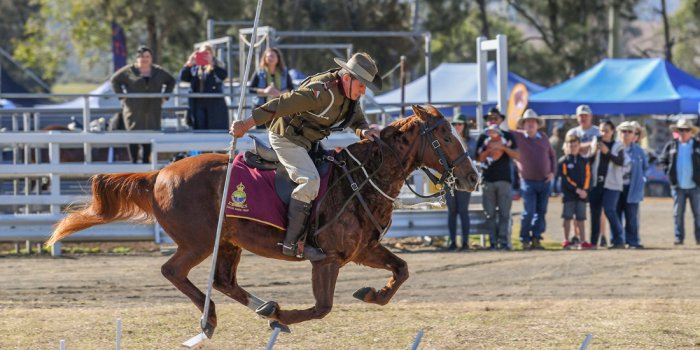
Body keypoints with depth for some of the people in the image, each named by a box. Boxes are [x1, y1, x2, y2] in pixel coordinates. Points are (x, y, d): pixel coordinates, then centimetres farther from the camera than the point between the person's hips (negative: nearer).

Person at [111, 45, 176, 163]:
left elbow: (171, 81, 23)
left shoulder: (158, 72, 10)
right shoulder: (129, 71, 1)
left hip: (152, 111, 3)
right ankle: (134, 161, -4)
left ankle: (146, 160, 10)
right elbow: (114, 80, 8)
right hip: (134, 110, -3)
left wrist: (164, 96, 12)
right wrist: (121, 96, -1)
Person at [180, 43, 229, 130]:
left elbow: (224, 75, -16)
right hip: (198, 105, 3)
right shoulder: (194, 68, 13)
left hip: (214, 105, -3)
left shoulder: (217, 67, 5)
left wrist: (212, 64, -27)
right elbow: (183, 77, 3)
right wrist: (189, 64, -12)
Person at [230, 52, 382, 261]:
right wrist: (246, 124, -28)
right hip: (286, 137, -10)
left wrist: (364, 132, -14)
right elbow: (282, 104, -28)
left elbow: (357, 120, 13)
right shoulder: (322, 91, -27)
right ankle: (292, 243, -27)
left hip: (308, 140, 10)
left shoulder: (349, 94, 2)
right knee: (310, 180, -26)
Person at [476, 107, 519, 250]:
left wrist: (503, 147, -12)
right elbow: (479, 158, 3)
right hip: (487, 179, 1)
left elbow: (517, 155, 1)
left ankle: (504, 241, -6)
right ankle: (493, 242, 2)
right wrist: (489, 149, -13)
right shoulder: (483, 138, 12)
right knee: (490, 214, -1)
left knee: (505, 213, -6)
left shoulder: (507, 136, 10)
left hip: (504, 179, -1)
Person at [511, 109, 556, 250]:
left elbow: (552, 155, 16)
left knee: (541, 212, 5)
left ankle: (536, 238, 11)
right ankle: (525, 240, 3)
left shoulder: (544, 138, 7)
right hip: (528, 181, -4)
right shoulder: (518, 136, -3)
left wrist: (552, 172, 6)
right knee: (528, 212, -6)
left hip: (544, 181, 4)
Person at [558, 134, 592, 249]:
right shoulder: (563, 161, 0)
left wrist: (584, 190, -10)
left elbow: (587, 176, 6)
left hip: (582, 195, 3)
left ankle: (582, 241, 4)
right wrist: (577, 189, -16)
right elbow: (565, 178, -8)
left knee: (581, 218, 3)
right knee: (567, 217, 1)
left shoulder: (584, 162, 11)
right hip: (568, 194, -3)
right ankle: (566, 241, 7)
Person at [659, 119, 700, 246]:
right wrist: (668, 171, -1)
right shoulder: (671, 146, 5)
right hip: (678, 186, 1)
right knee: (678, 213, 2)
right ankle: (679, 237, 8)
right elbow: (662, 160, 13)